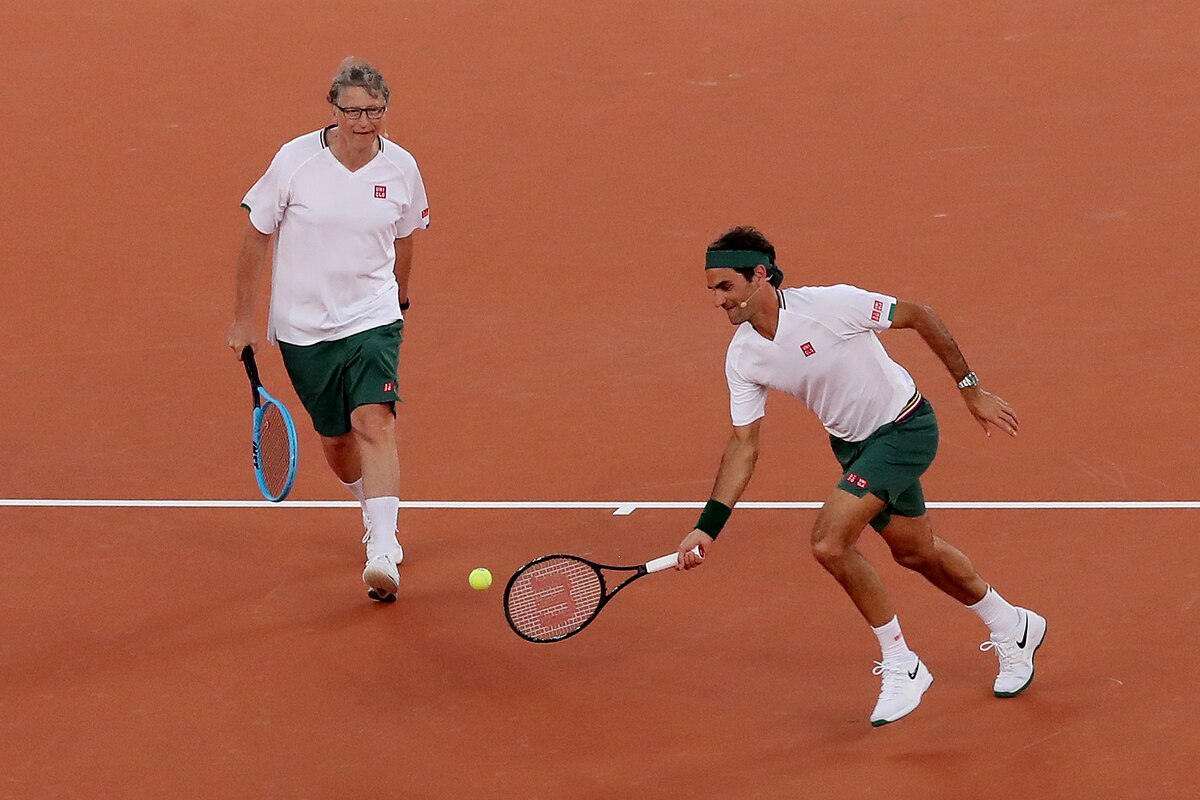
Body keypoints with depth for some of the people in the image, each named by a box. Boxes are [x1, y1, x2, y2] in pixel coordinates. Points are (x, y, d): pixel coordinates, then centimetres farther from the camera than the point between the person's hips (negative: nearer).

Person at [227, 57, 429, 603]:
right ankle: (372, 508, 43)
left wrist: (400, 298, 28)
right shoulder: (295, 160, -12)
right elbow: (256, 236, -1)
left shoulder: (401, 168, -5)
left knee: (374, 422, -20)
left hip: (372, 317, 0)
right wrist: (242, 318, 1)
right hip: (303, 327, 0)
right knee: (334, 440, 11)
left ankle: (383, 554, -27)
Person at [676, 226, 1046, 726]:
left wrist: (971, 389, -10)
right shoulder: (742, 358, -9)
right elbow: (744, 445, -3)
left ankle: (900, 666, -4)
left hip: (905, 429, -7)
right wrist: (708, 528, -12)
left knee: (830, 543, -21)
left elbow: (919, 317, -16)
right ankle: (1013, 629, 47)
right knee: (915, 552, 21)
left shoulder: (830, 304, -28)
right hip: (854, 445, 7)